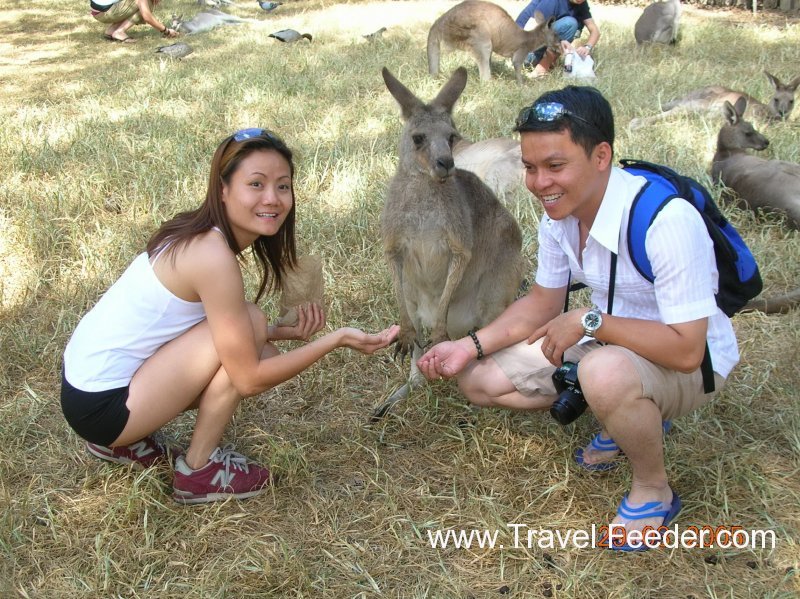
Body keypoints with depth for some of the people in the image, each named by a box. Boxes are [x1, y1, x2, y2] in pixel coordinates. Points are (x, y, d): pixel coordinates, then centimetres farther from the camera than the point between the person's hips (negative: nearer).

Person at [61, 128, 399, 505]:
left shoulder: (202, 234, 3)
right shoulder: (212, 255, -24)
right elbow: (250, 379, -20)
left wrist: (287, 332, -5)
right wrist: (337, 339, -15)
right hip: (101, 404, -9)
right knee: (248, 326, -17)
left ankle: (122, 439, 15)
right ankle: (199, 471, -2)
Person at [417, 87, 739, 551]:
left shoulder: (665, 220, -32)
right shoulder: (559, 214, -8)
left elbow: (686, 349, -33)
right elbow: (541, 305, 6)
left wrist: (589, 321, -30)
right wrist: (470, 346, -7)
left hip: (691, 365, -7)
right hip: (607, 344, 8)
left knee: (606, 372, -41)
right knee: (480, 378, 1)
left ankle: (654, 489, -9)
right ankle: (630, 420, 13)